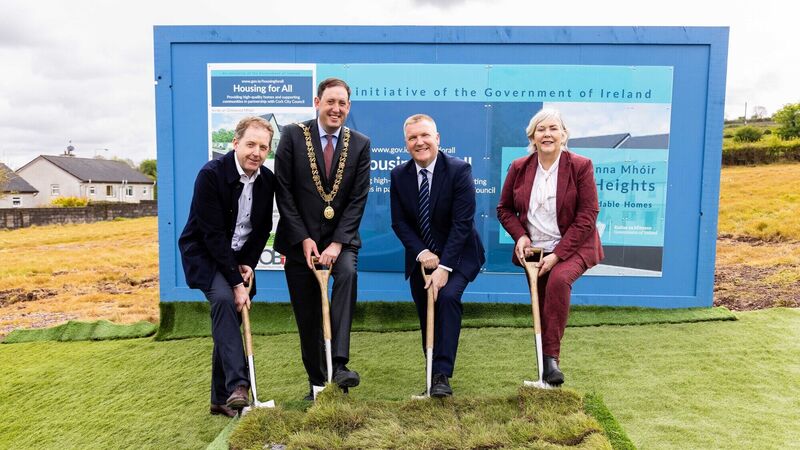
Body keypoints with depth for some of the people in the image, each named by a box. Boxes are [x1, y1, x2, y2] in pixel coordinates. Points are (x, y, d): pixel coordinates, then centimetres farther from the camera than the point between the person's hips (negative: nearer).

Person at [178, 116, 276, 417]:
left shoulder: (267, 180, -5)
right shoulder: (211, 174, -22)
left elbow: (263, 228, 6)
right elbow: (213, 234, -24)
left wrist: (249, 265, -8)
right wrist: (236, 282, -24)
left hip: (240, 259, 5)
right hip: (205, 254, -5)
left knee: (230, 324, 4)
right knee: (224, 299, -30)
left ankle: (221, 398, 16)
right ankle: (237, 386, -29)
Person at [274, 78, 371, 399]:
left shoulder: (360, 144, 2)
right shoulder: (293, 136, -2)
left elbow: (358, 199, -4)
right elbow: (284, 191, -5)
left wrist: (337, 243, -14)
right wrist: (304, 240, -11)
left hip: (341, 238, 0)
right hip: (299, 240, 0)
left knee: (348, 273, -31)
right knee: (307, 318, 6)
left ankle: (339, 365, -29)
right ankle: (317, 382, 24)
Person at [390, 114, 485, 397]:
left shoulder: (459, 170, -15)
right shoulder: (399, 175, -3)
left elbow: (463, 222, -20)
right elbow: (399, 222, -2)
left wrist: (444, 267, -24)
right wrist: (421, 253, -17)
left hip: (457, 256, -4)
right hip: (420, 257, 4)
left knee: (447, 297, -25)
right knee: (426, 316, 7)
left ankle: (442, 375, -16)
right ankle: (434, 372, 25)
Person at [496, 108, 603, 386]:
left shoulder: (580, 166, -9)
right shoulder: (519, 168, 1)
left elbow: (587, 216, -13)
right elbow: (504, 209, 11)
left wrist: (557, 254, -19)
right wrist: (520, 235, -9)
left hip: (571, 248, -4)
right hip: (534, 249, 4)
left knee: (559, 280, -34)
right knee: (541, 309, 8)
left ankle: (551, 357, -25)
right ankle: (545, 367, 26)